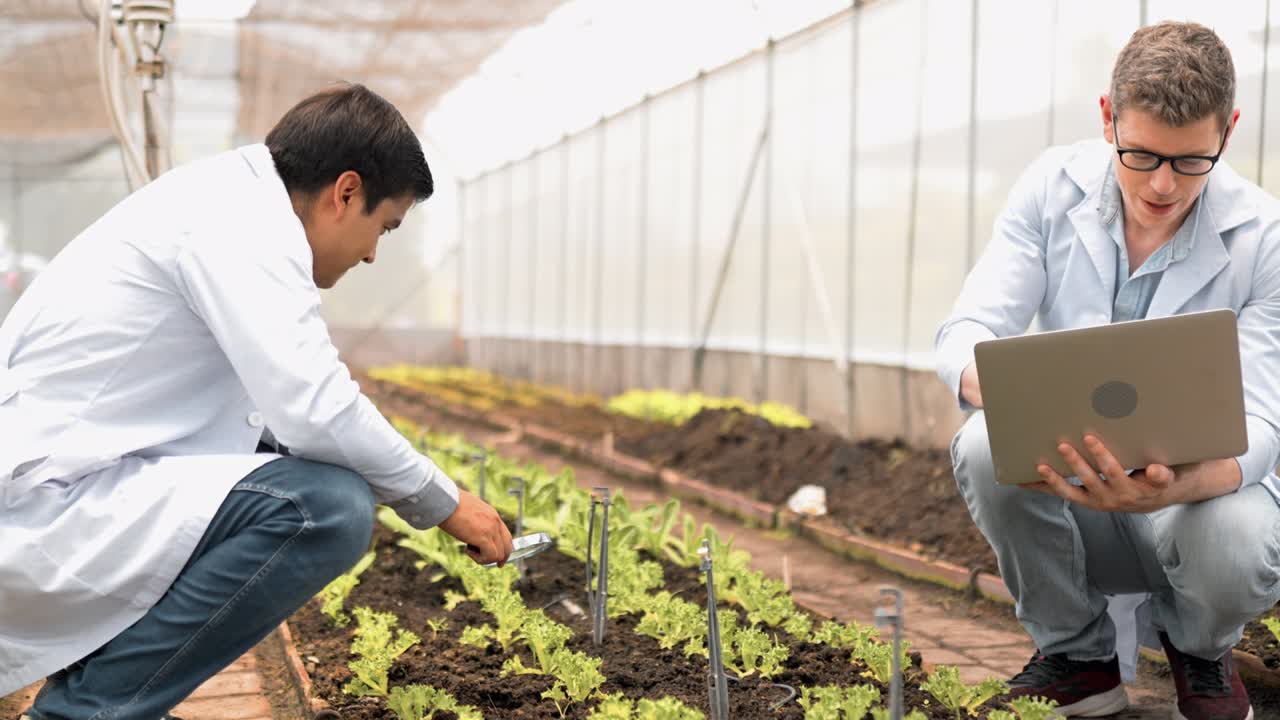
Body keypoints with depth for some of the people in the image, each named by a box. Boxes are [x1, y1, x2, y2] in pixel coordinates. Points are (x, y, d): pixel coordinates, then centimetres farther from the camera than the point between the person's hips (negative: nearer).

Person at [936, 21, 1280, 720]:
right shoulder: (1054, 187, -9)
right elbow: (965, 335, -15)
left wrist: (1167, 489, -45)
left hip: (1200, 486, -1)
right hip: (1072, 479, 2)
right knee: (983, 449, -30)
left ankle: (1198, 649, 5)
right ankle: (1079, 654, -3)